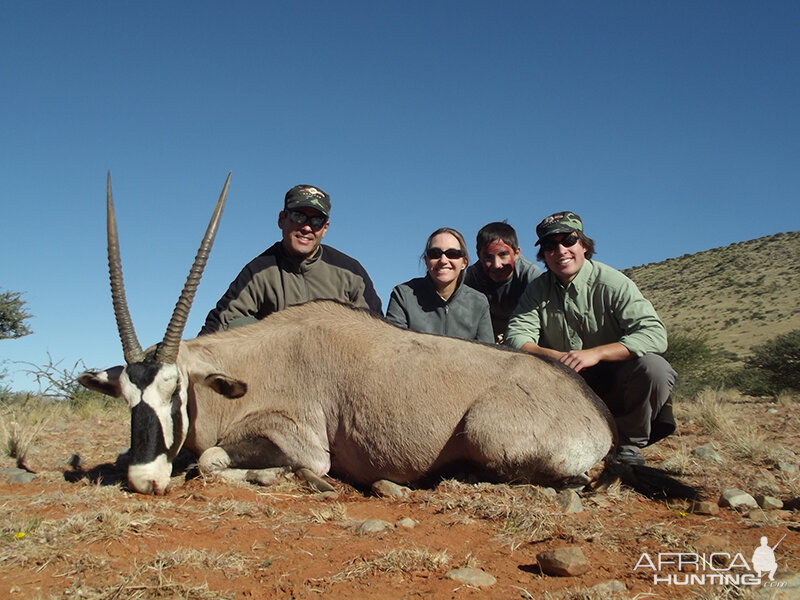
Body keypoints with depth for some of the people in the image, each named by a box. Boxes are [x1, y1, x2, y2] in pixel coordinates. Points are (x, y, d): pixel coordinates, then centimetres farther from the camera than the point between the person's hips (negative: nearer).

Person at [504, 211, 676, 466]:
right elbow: (516, 335, -10)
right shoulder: (538, 289, -1)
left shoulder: (612, 283, -12)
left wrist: (595, 353, -36)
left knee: (653, 367, -31)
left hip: (613, 382, -2)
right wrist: (555, 356, -29)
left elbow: (655, 333, -23)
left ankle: (628, 444, -5)